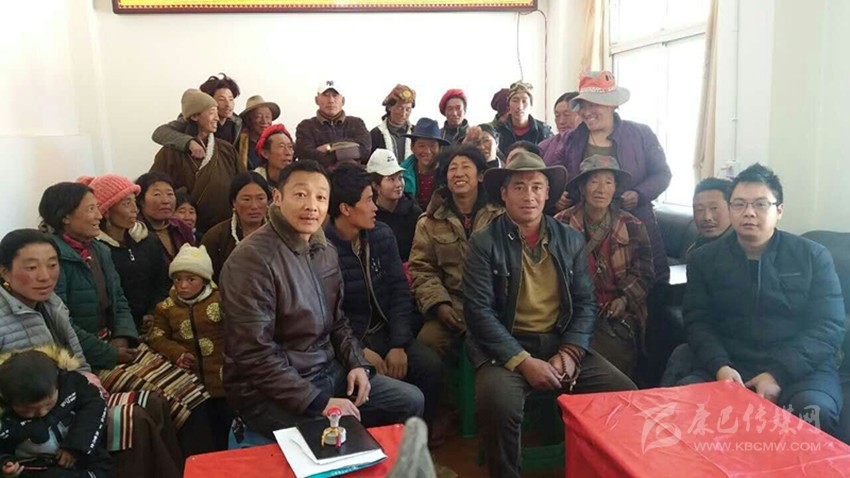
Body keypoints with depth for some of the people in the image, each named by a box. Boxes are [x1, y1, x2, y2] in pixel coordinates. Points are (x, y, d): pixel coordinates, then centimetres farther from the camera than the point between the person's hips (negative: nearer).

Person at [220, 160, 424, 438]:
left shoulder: (326, 251, 6)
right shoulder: (253, 258, -21)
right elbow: (254, 354, -24)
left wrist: (357, 363, -1)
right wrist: (320, 402, -23)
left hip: (328, 371, 8)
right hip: (270, 391, -8)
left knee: (411, 401, 9)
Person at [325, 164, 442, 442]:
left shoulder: (382, 235, 3)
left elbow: (399, 291, 0)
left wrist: (398, 345, -10)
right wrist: (361, 352, -20)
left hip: (385, 329, 5)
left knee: (431, 365, -17)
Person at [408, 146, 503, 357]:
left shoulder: (501, 215, 6)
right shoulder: (430, 221, 10)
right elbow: (421, 269, 6)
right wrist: (438, 304, -9)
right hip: (452, 306, 1)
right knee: (427, 341, -26)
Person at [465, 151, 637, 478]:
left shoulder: (571, 239, 9)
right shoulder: (483, 243, -3)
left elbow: (586, 303, 7)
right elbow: (478, 310, -10)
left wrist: (570, 353, -9)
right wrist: (523, 362, -18)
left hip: (562, 344, 4)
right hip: (506, 347, -4)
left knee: (625, 394, -13)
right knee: (497, 402, -32)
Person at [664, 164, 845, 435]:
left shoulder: (814, 257, 6)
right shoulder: (704, 259, 9)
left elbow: (829, 326, -2)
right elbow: (698, 321, 2)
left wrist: (778, 374, -16)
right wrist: (720, 367, -18)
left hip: (800, 367, 0)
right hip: (728, 364, 1)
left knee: (813, 411, -33)